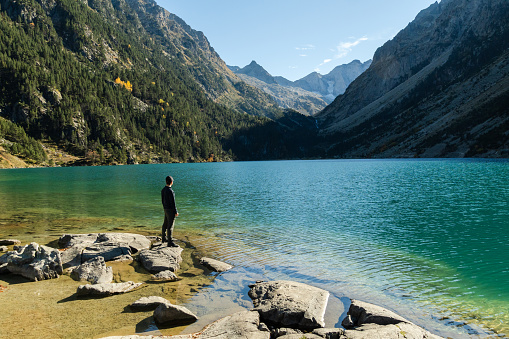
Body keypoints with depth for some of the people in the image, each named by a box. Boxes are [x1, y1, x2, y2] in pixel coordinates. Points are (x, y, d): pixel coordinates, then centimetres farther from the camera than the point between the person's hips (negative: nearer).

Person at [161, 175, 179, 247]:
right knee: (170, 226, -5)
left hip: (166, 209, 9)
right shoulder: (170, 191, -24)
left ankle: (164, 238, 35)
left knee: (165, 224, 20)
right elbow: (173, 202, -21)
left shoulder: (163, 190, 4)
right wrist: (176, 212, -14)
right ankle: (170, 242, -1)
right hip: (171, 210, -9)